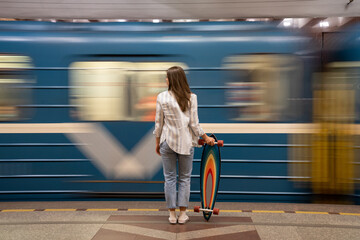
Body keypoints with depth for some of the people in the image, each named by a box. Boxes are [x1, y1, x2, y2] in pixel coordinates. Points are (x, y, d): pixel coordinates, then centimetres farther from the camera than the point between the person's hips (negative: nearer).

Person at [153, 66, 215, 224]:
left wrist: (157, 143, 10)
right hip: (186, 142, 0)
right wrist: (206, 138, 8)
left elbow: (158, 123, -2)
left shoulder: (161, 97, -6)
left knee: (169, 177, 9)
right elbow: (194, 124, -7)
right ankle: (182, 215, 14)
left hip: (167, 141, 0)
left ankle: (172, 214, 14)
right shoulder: (191, 97, -7)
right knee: (185, 178, 11)